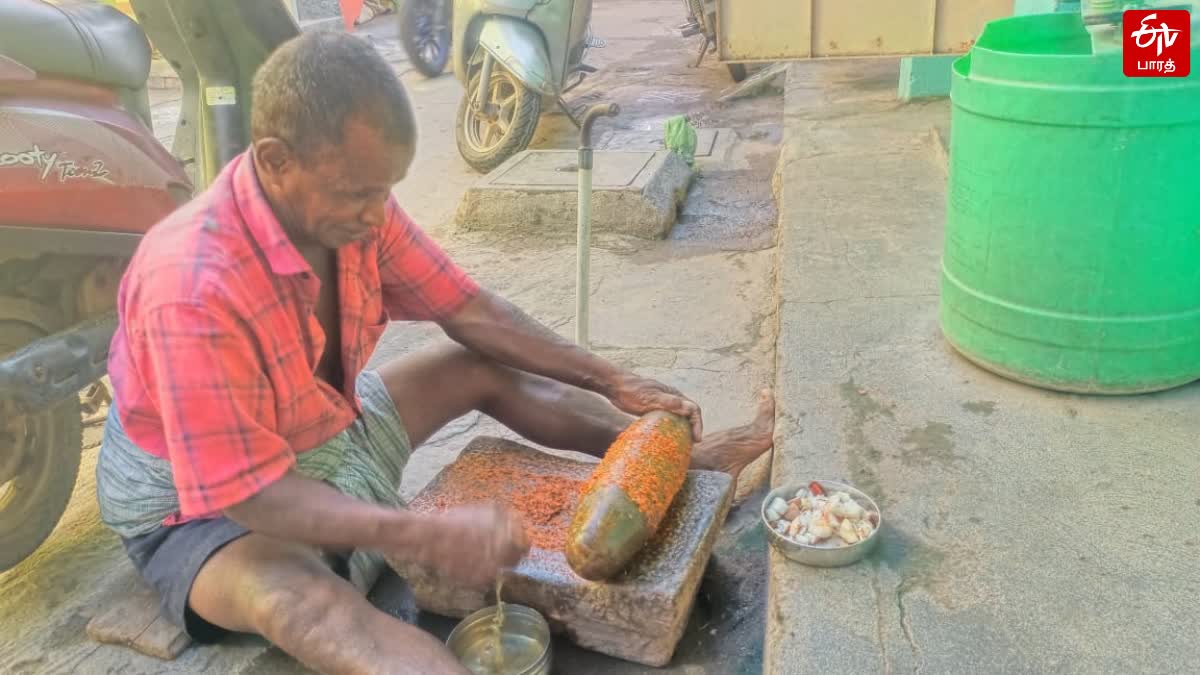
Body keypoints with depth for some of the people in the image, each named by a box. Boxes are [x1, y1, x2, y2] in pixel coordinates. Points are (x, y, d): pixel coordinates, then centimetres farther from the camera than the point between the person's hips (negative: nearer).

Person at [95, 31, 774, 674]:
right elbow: (249, 493, -35)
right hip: (200, 503, -7)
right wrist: (430, 535, -42)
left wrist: (614, 381, -7)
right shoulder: (193, 287, -37)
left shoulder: (351, 207, -16)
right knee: (291, 595, -39)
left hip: (329, 436, 7)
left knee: (485, 370, 4)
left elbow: (467, 310, -7)